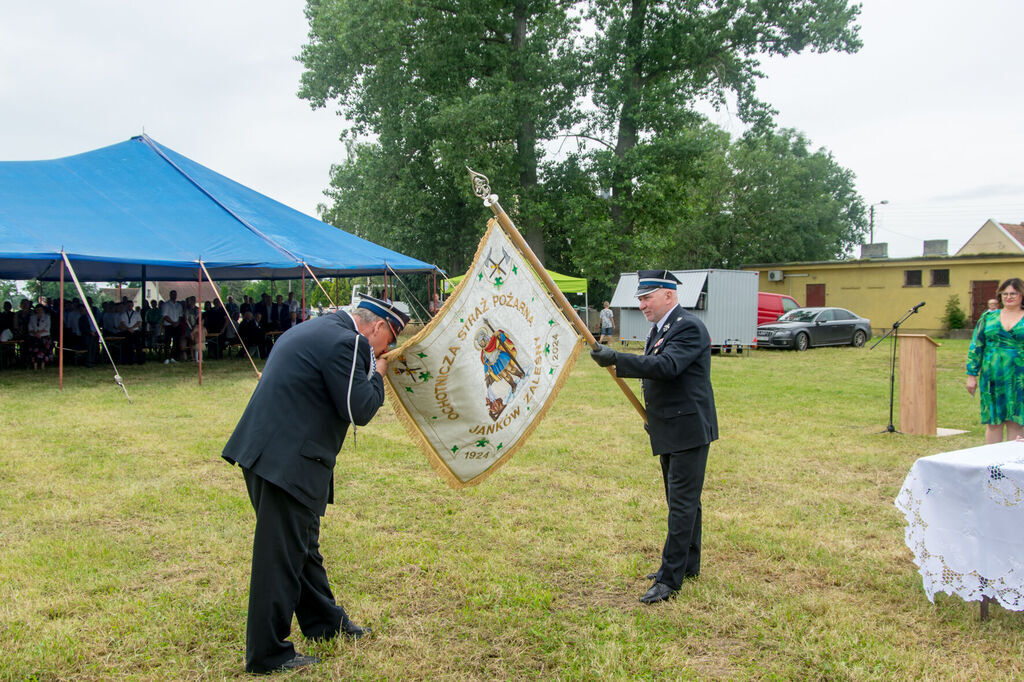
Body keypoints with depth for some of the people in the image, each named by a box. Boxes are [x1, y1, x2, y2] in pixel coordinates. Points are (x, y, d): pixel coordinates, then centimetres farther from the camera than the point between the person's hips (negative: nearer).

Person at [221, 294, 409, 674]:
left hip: (271, 453, 11)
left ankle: (324, 622, 38)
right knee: (282, 555, -2)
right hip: (287, 460, -11)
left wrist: (370, 370, 16)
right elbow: (359, 410, -16)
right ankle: (267, 654, 9)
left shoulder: (317, 331, 17)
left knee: (302, 544, 22)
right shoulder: (344, 342, -15)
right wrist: (377, 376, 1)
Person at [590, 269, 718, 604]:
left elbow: (666, 366, -32)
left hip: (688, 429, -10)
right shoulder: (658, 329, 14)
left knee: (682, 503, -6)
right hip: (669, 431, 10)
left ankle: (670, 579, -3)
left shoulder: (689, 327, -17)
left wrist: (615, 359, -36)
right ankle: (688, 564, 31)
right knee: (682, 501, 18)